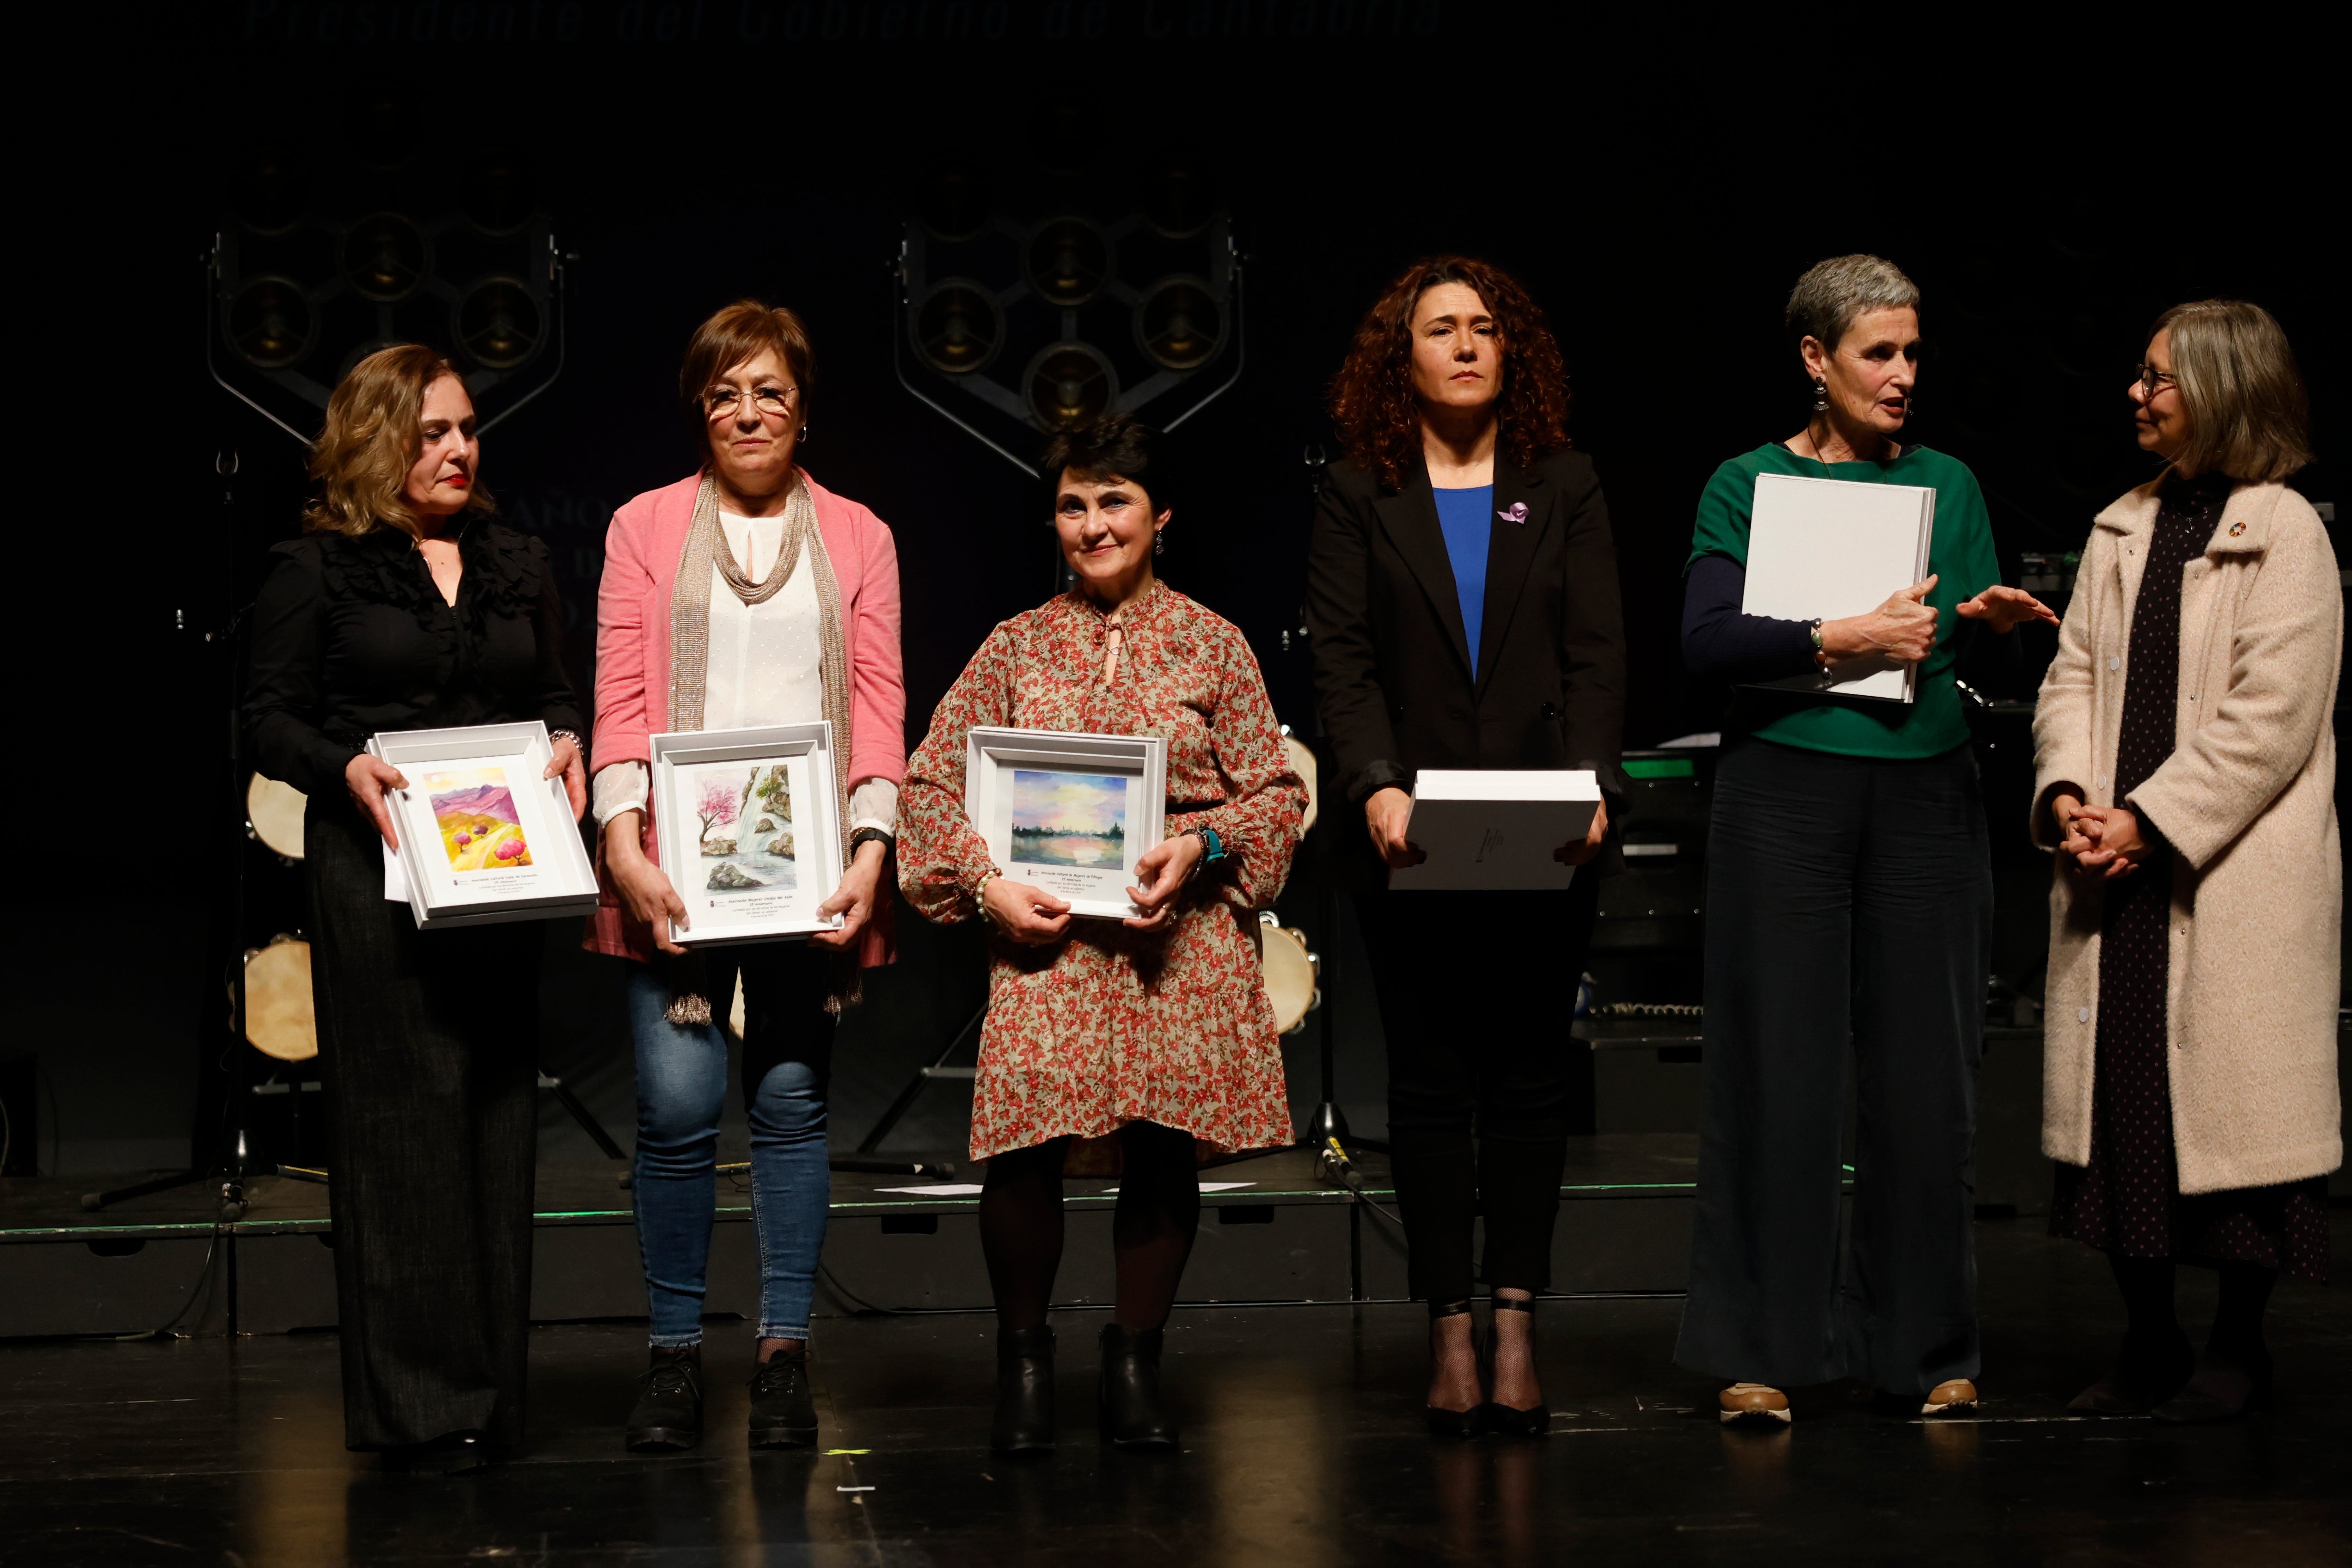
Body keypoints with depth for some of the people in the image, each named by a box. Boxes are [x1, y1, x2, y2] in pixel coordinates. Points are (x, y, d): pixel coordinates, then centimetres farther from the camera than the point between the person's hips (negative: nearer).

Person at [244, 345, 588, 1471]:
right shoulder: (317, 570, 2)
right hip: (374, 868, -5)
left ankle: (491, 1395, 11)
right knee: (403, 1115, -7)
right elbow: (271, 718, 0)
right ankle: (420, 1403, -3)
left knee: (497, 1112, 4)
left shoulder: (516, 566, 16)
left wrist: (566, 746, -1)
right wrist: (348, 768, -17)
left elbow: (557, 697, 20)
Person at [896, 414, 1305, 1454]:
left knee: (1163, 1145, -4)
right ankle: (1023, 1359, 4)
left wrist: (1200, 847, -11)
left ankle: (1134, 1364, 16)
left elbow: (1278, 792, 7)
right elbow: (930, 782, 9)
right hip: (1046, 935, 0)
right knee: (1029, 1139, -16)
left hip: (1179, 932, 0)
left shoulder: (1211, 645, 10)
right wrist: (986, 881, -6)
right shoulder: (1016, 648, 11)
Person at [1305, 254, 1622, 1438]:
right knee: (1429, 1082, 2)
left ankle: (1516, 1326, 7)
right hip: (1412, 841, -1)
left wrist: (1593, 786, -13)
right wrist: (1376, 787, -17)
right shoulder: (1358, 495, 7)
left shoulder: (1564, 488, 10)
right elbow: (1341, 659, -1)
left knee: (1529, 1075, 2)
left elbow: (1598, 654, 3)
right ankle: (1450, 1337, 5)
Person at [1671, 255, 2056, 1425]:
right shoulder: (1749, 485, 4)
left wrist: (1999, 625, -12)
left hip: (1925, 798, 3)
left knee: (1924, 1070, 2)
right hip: (1788, 790, -3)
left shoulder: (1947, 485, 12)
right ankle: (1762, 1350, 4)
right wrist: (1844, 638, -19)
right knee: (1779, 1069, -3)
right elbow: (1706, 642, -10)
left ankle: (1925, 1347, 13)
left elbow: (1991, 675, 9)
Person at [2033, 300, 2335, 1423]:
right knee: (2118, 1098, 6)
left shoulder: (2283, 533, -6)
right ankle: (2147, 1340, 17)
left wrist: (2150, 820, -15)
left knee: (2229, 1100, -1)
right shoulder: (2121, 531, 14)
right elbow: (2074, 675, 12)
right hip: (2116, 871, 6)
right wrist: (2065, 794, -6)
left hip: (2234, 878, -6)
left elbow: (2271, 715, -12)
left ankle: (2238, 1344, 12)